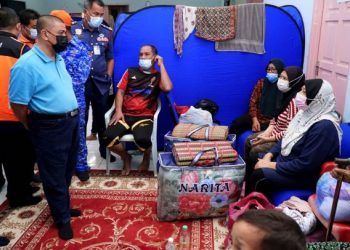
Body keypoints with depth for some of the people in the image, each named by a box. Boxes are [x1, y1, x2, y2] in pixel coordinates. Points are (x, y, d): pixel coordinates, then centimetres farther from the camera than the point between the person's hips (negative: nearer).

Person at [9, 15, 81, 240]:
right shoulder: (27, 64, -19)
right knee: (55, 176, 8)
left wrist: (72, 117, 16)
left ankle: (63, 206, 41)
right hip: (51, 127, -8)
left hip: (71, 122, 8)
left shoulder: (59, 59, 8)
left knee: (67, 172, 21)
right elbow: (18, 104, -16)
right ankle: (62, 218, 26)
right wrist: (35, 128, -3)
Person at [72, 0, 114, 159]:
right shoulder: (73, 30, -5)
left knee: (102, 118, 13)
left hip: (101, 83, 3)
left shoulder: (106, 32, 6)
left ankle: (104, 150, 30)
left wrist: (108, 77, 8)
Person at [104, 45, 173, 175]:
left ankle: (147, 157, 7)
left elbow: (167, 88, -14)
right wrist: (118, 111, -5)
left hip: (145, 117, -2)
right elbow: (120, 92, 11)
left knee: (142, 139, -33)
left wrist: (161, 65, -4)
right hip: (125, 115, 3)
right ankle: (126, 157, 9)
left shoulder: (158, 76, 9)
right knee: (108, 137, -24)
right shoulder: (130, 72, 16)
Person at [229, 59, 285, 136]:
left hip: (272, 120, -4)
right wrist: (255, 120, -9)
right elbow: (253, 102, 4)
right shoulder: (261, 83, 6)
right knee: (236, 124, -18)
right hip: (257, 116, 4)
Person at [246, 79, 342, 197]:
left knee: (259, 175, -22)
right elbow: (287, 139, 12)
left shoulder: (324, 126, -25)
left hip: (306, 175, -9)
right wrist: (269, 155, -2)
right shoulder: (308, 113, 3)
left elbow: (305, 165, -27)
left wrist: (272, 165, -20)